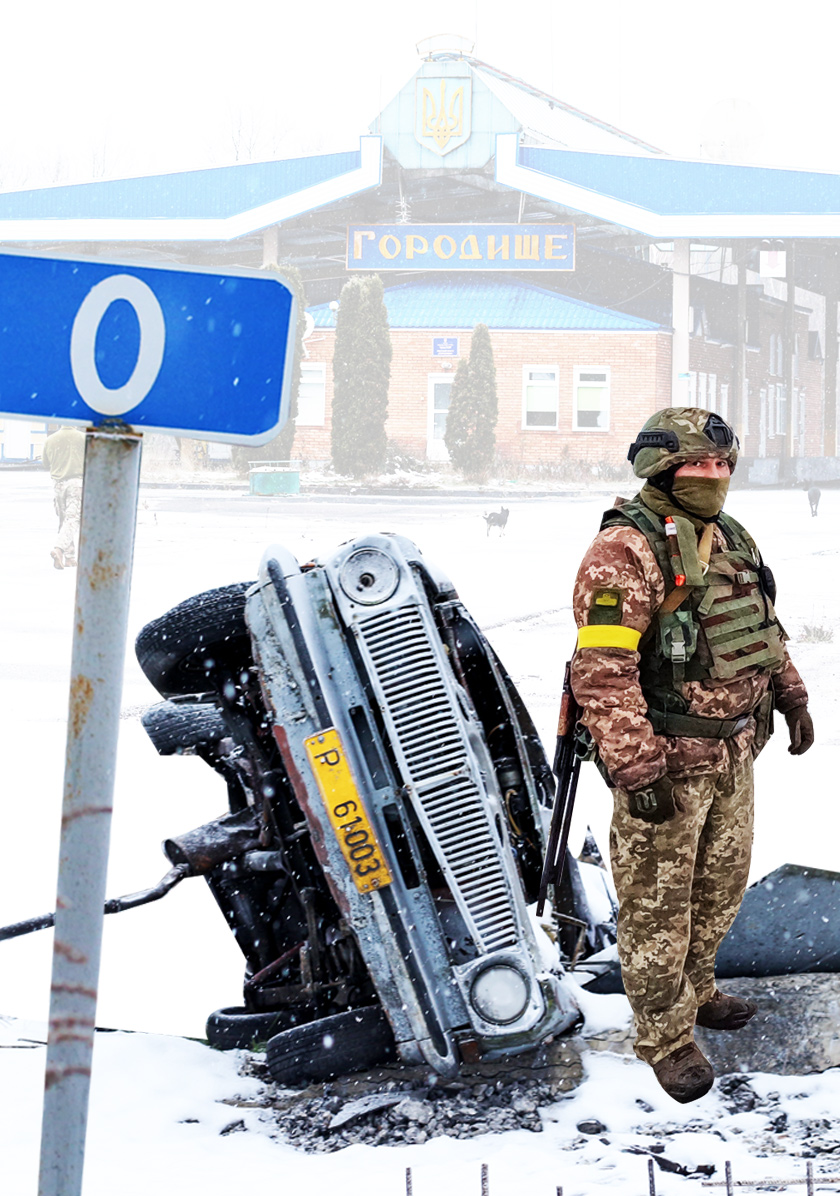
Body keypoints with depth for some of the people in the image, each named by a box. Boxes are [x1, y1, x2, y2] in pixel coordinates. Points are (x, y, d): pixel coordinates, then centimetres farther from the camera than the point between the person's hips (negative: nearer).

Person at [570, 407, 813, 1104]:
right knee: (658, 904, 3)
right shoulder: (625, 551, -18)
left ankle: (693, 989, 41)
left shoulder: (732, 541, 10)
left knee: (721, 884, 21)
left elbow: (764, 628, 25)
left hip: (734, 754, 9)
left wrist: (791, 695, 20)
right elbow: (603, 671, -24)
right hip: (666, 761, -8)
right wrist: (636, 768, -27)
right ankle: (667, 1035, 16)